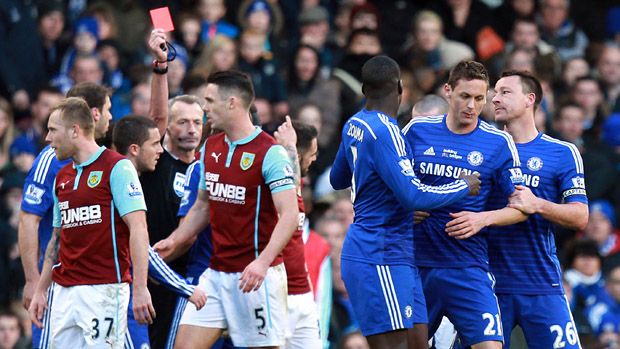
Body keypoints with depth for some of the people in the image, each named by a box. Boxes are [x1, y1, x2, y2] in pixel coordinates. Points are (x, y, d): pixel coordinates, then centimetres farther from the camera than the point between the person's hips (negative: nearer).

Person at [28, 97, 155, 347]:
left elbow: (138, 229, -12)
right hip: (64, 291, 7)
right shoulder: (62, 177, 17)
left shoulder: (117, 167, -6)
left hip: (104, 289, -7)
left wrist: (140, 289, -19)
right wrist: (40, 290, 19)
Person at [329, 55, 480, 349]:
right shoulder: (383, 132, -18)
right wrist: (463, 187, -9)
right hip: (379, 258, -10)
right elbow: (413, 195, -24)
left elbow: (337, 179, 28)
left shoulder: (354, 126, 11)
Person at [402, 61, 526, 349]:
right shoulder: (417, 130, 4)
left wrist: (483, 219, -15)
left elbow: (521, 206, 1)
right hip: (415, 262, 2)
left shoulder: (499, 142, -1)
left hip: (467, 268, -2)